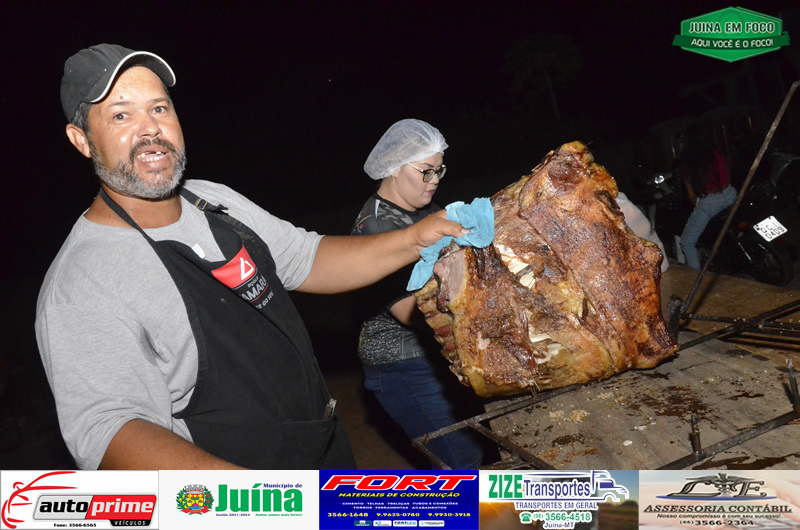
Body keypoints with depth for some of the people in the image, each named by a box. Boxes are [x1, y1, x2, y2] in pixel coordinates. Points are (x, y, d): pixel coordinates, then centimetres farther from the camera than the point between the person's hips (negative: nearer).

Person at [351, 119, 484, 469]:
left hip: (439, 352, 9)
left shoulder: (424, 209, 8)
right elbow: (411, 311, -24)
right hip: (404, 368, -8)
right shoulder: (375, 227, -19)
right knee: (466, 460, -3)